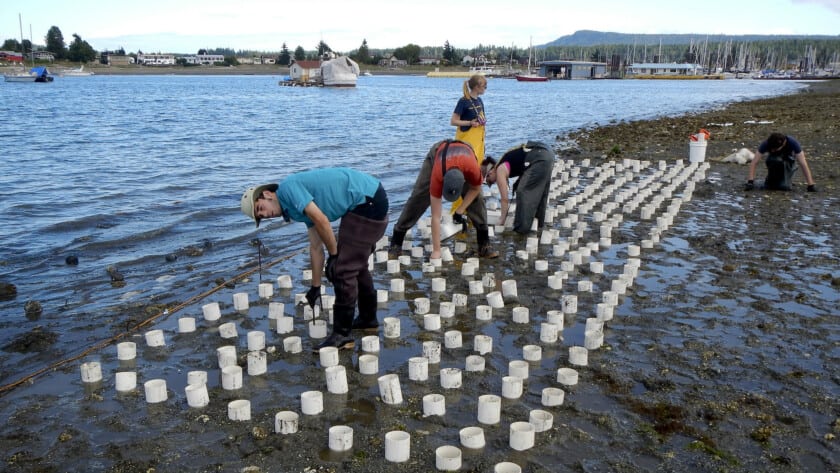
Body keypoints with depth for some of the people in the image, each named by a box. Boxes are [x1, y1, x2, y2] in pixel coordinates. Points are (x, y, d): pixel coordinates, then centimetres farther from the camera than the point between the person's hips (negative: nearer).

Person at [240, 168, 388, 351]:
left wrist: (334, 255, -5)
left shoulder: (288, 188, -7)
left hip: (368, 202, -10)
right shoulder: (300, 205, 19)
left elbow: (321, 220, -17)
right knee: (356, 264, 23)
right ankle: (368, 318, 37)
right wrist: (315, 287, 24)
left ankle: (342, 335, 2)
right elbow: (316, 247, 22)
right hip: (371, 203, 10)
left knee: (343, 269, -6)